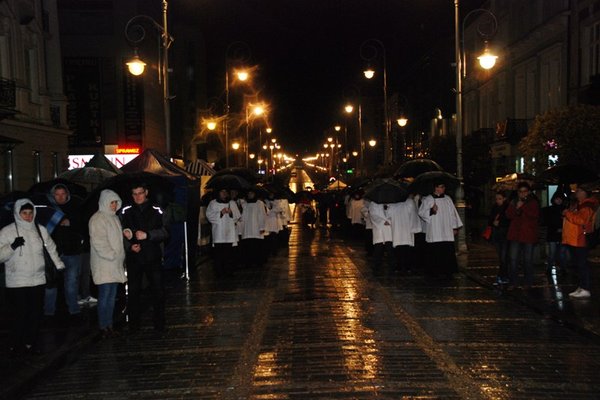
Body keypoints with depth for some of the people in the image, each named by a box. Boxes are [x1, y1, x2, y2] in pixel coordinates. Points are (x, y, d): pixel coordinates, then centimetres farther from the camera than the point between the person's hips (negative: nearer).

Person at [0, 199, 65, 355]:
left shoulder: (40, 230, 7)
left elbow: (51, 249, 21)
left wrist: (59, 265, 20)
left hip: (38, 280, 4)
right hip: (16, 283, -4)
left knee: (36, 314, 9)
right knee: (19, 315, -1)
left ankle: (30, 343, 22)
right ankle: (16, 346, 12)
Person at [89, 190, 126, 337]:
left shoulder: (114, 217, 17)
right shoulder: (97, 219, -10)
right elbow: (98, 242, -17)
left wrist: (121, 257, 17)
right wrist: (112, 255, -17)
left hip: (115, 265, 8)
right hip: (103, 265, -8)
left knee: (112, 295, 10)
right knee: (104, 295, -6)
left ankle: (109, 324, 17)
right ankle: (103, 326, 1)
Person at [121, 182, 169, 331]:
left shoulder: (156, 211, 3)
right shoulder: (126, 212, 5)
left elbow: (164, 233, -3)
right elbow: (121, 234, 5)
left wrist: (147, 235, -17)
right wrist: (129, 246, -12)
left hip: (153, 257, -1)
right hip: (133, 257, 1)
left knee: (158, 290, 1)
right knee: (133, 291, 6)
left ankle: (159, 322, 13)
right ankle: (134, 323, 17)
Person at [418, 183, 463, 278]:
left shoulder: (447, 199, 12)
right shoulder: (428, 199, 0)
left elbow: (452, 213, 14)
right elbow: (421, 212, -4)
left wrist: (455, 227, 10)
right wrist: (431, 210, -21)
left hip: (446, 232, 3)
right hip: (434, 232, -3)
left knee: (447, 252, -1)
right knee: (435, 252, -3)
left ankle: (448, 271, 5)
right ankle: (435, 271, 7)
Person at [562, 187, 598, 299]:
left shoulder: (587, 205, -11)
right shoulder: (576, 204, 19)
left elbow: (581, 219, -26)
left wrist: (567, 213, -15)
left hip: (580, 240, -10)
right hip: (572, 239, 10)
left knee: (582, 264, -9)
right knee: (579, 264, 13)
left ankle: (585, 289, -8)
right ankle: (581, 287, 20)